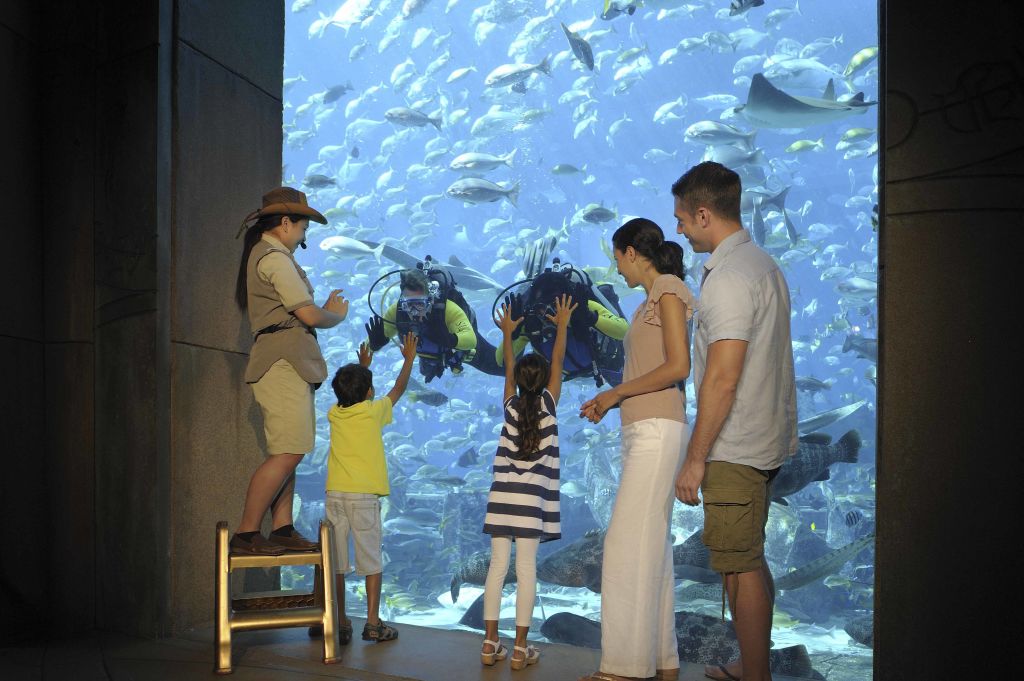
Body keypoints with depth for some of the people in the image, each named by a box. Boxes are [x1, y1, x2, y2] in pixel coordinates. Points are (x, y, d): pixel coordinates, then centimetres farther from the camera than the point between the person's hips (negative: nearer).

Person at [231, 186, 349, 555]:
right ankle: (246, 534, -12)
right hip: (284, 360, -11)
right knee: (288, 452, -14)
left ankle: (282, 529, 5)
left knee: (287, 452, 7)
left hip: (286, 363, 11)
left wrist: (325, 309, 19)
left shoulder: (260, 255, 23)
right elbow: (309, 316, -12)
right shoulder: (275, 258, -9)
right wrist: (337, 315, 6)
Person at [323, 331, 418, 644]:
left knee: (336, 562, 5)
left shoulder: (334, 413, 8)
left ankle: (340, 623, 7)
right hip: (364, 494, -4)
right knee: (372, 560, 3)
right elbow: (398, 388, 14)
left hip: (335, 494, 4)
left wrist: (362, 367, 46)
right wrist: (409, 358, 29)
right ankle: (373, 623, 3)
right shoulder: (373, 411, -2)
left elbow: (349, 395, 31)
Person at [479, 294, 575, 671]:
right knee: (526, 569, -3)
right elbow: (557, 363, 9)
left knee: (498, 566, 3)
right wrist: (562, 326, 19)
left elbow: (508, 371, 20)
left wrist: (508, 334, 30)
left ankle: (490, 643, 3)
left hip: (501, 495, 3)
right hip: (531, 498, -3)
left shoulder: (511, 406, 7)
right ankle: (520, 648, -3)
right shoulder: (547, 404, 1)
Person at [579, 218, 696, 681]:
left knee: (628, 544, -12)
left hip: (657, 430, -10)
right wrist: (611, 401, 10)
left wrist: (617, 392, -8)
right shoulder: (652, 300, 21)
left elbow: (678, 367, -14)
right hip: (640, 430, 10)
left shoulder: (669, 289, -5)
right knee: (651, 546, 9)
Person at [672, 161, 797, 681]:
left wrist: (695, 458, -16)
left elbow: (722, 380, -22)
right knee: (750, 559, 18)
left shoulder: (728, 277, -18)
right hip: (767, 441, 10)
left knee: (739, 565, -3)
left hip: (734, 448, -10)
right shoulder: (764, 264, 13)